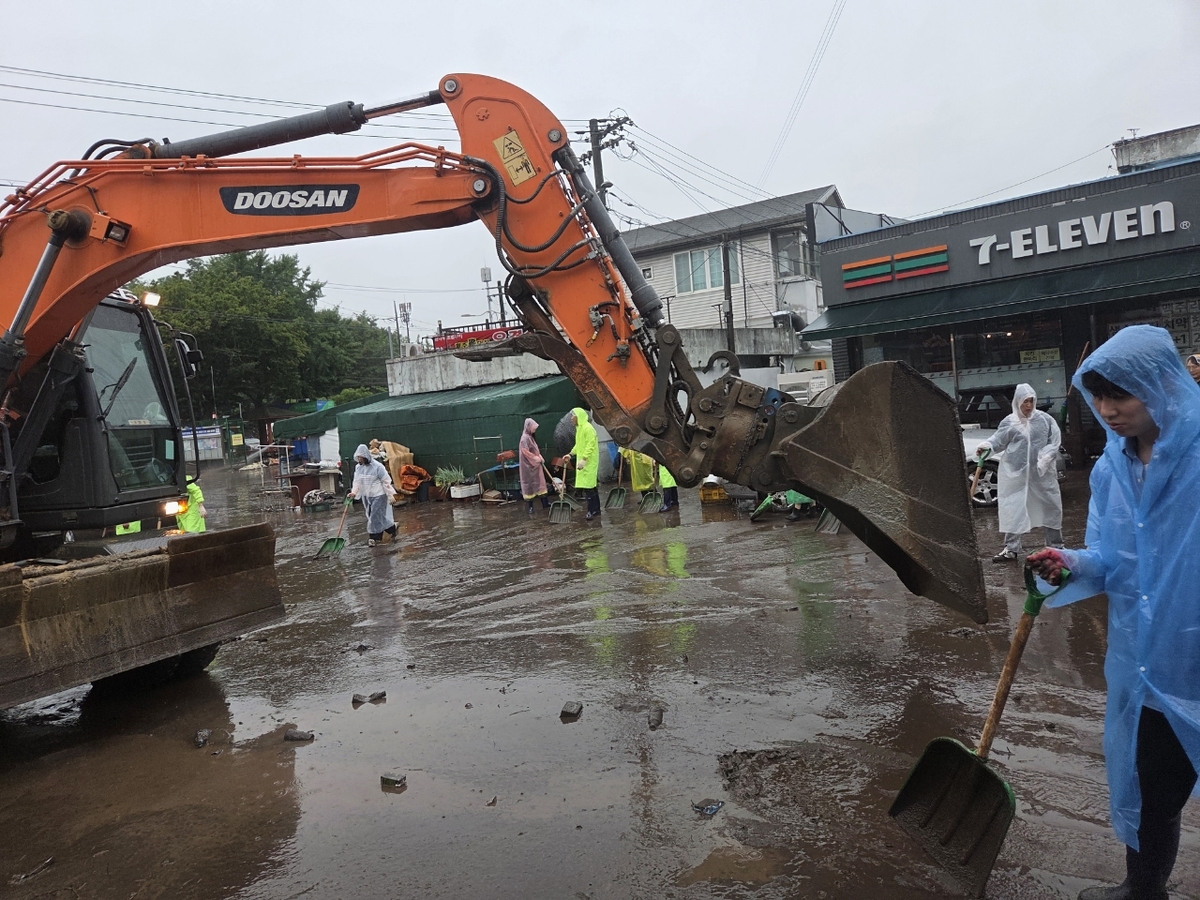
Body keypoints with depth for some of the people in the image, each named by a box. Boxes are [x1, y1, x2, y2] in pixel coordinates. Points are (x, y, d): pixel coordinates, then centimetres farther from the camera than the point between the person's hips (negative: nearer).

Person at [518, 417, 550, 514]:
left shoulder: (531, 437, 12)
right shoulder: (525, 437, -16)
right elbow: (526, 452, -24)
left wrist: (540, 458, 1)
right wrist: (537, 458, -16)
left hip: (536, 464, 9)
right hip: (529, 465, -9)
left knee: (539, 483, 11)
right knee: (529, 484, -1)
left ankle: (545, 504, 17)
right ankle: (530, 507, 6)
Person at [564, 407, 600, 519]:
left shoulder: (587, 427, -15)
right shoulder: (579, 428, 15)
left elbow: (590, 445, -22)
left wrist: (583, 459, -27)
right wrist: (571, 454, 18)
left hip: (589, 462, -10)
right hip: (584, 461, 10)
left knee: (588, 487, -10)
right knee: (591, 486, 11)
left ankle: (592, 511, -6)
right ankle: (596, 509, 16)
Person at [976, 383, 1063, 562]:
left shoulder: (1045, 419, 0)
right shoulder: (1009, 422, 1)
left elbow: (1055, 440, 0)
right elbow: (998, 441, 0)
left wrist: (1046, 457, -16)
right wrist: (986, 446, -21)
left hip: (1042, 473, 1)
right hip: (1016, 473, 0)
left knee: (1051, 508, 11)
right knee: (1013, 509, 1)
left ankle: (1055, 546, 27)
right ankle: (1010, 549, 9)